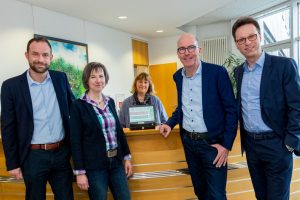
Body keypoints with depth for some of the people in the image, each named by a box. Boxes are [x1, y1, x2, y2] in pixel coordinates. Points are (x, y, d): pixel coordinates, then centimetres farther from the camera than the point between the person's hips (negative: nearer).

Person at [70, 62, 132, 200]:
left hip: (116, 162, 5)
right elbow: (75, 141, -9)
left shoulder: (110, 102, 8)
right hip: (94, 166, -5)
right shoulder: (78, 105, -8)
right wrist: (80, 172, -11)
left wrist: (126, 157, 11)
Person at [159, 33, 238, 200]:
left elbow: (231, 110, -11)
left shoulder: (218, 72, -13)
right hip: (188, 142, 5)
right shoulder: (178, 76, 4)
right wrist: (170, 123, 1)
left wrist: (226, 144, -14)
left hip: (212, 142, -5)